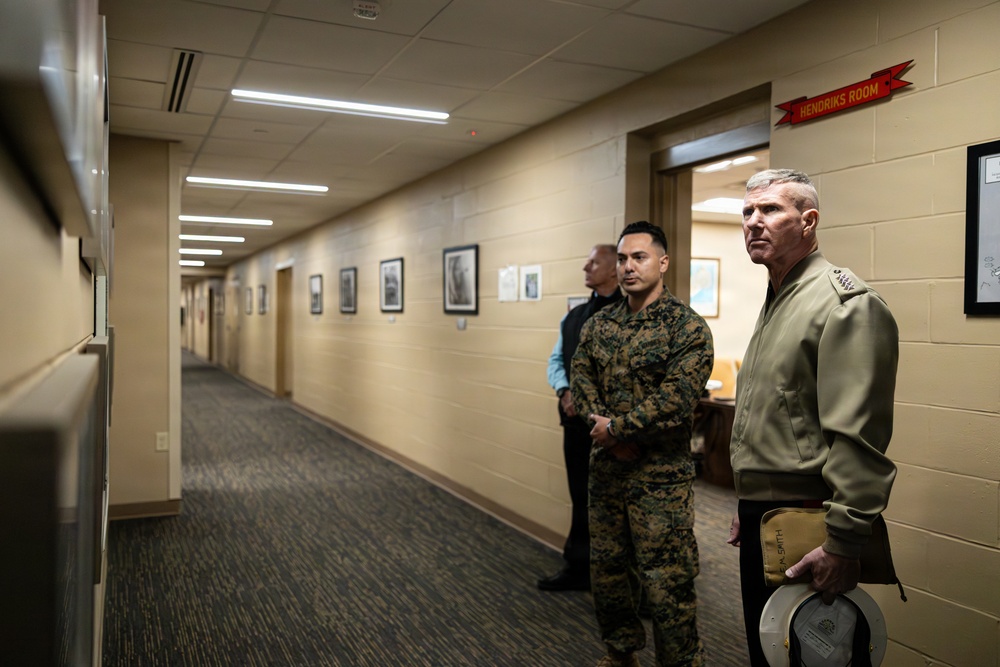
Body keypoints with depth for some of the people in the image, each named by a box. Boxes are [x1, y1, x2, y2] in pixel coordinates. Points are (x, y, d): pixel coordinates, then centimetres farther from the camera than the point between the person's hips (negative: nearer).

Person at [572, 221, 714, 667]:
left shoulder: (687, 327, -10)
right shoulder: (598, 325, 8)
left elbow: (676, 400, -18)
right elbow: (581, 379, 2)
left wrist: (617, 428, -14)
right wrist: (606, 430, -13)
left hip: (660, 477, -6)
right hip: (605, 469, 6)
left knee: (666, 582, 0)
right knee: (605, 568, 18)